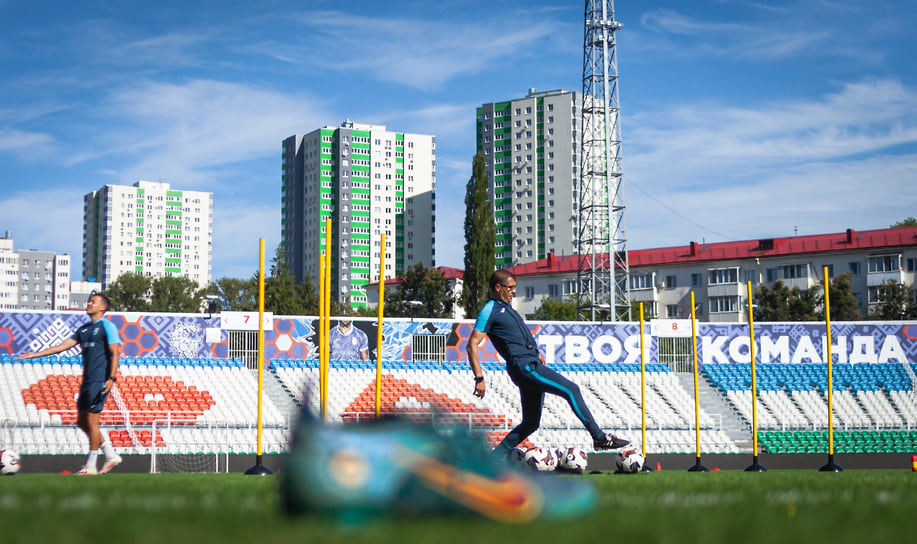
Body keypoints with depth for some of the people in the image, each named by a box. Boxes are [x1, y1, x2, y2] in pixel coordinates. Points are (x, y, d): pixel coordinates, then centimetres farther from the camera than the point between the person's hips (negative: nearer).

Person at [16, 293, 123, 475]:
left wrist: (111, 378, -21)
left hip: (100, 381, -9)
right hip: (87, 381, 9)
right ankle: (111, 455, 15)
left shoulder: (107, 327, -5)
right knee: (82, 422, 8)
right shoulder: (83, 329, 18)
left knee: (92, 421, -7)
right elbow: (62, 346, 17)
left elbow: (115, 353, -11)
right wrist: (35, 354, 13)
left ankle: (91, 466, 0)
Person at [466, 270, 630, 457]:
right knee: (571, 390, -15)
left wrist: (535, 352, 26)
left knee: (530, 423, 11)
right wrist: (479, 378, -18)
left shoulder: (505, 306, 21)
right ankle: (599, 437, -12)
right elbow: (472, 345, -13)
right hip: (523, 366, -10)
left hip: (532, 364, 10)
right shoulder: (489, 311, -7)